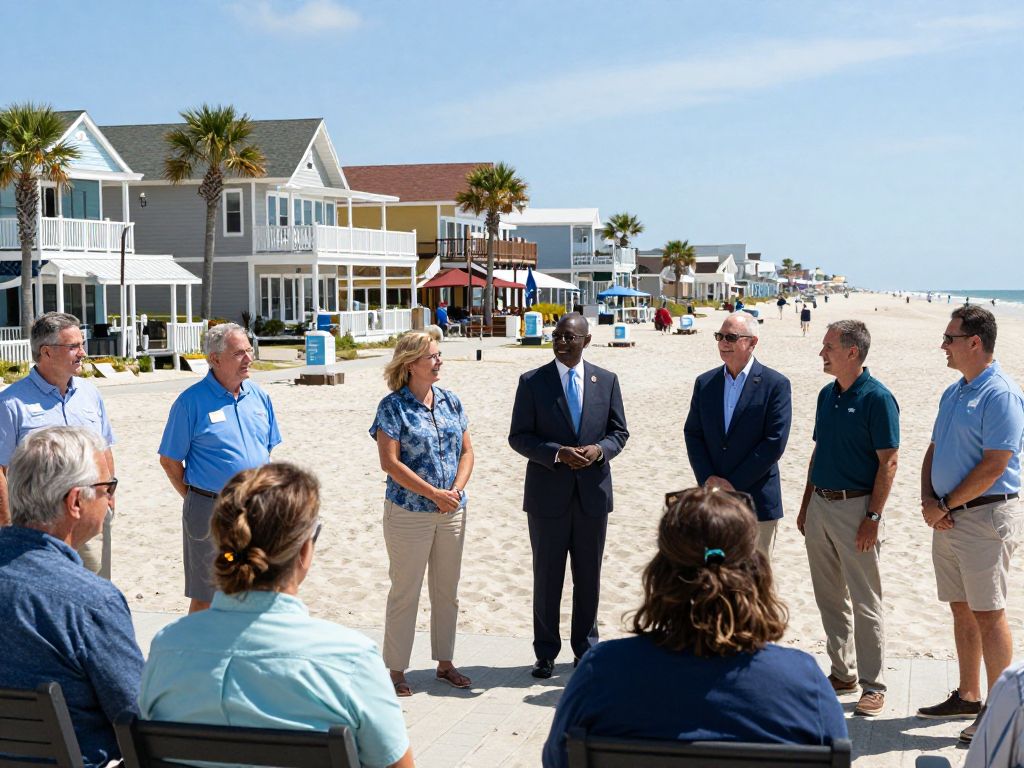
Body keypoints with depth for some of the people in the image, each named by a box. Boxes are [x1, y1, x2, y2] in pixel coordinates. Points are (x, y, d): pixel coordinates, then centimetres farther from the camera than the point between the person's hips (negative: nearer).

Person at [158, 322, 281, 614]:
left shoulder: (259, 396, 7)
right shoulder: (192, 401, -9)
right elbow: (169, 460, -4)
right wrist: (195, 499, -2)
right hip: (210, 511, -5)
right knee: (205, 597, 4)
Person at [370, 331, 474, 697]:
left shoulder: (450, 401, 7)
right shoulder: (393, 406, -9)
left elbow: (466, 451, 9)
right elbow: (390, 462, -15)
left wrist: (456, 490, -8)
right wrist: (434, 494, -16)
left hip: (451, 512, 6)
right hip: (409, 513, -5)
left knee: (447, 592, 13)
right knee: (405, 593, 2)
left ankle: (445, 663, 26)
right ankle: (397, 671, 12)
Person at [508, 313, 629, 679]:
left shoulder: (606, 381, 5)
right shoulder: (532, 381, -2)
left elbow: (619, 432, 8)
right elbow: (519, 437, -4)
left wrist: (599, 449, -14)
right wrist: (558, 453, -18)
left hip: (593, 492, 2)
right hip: (548, 494, -2)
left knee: (589, 577, 11)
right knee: (547, 577, 6)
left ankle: (585, 649, 24)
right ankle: (545, 653, 18)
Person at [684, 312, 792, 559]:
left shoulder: (776, 385, -6)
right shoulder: (705, 383, 8)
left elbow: (775, 442, -12)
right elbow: (692, 434, 7)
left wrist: (735, 483, -13)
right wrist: (708, 479, -7)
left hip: (757, 500, -4)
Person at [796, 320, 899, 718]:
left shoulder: (877, 398, -12)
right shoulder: (827, 394, 11)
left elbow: (888, 462, -14)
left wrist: (873, 517, -17)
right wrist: (805, 504, 14)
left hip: (855, 508, -8)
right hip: (820, 505, 8)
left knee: (865, 602, -1)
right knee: (829, 597, 13)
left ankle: (873, 685, 8)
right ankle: (843, 673, 25)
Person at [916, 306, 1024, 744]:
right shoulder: (953, 392, 14)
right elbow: (934, 450, 17)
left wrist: (945, 505, -13)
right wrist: (928, 500, 0)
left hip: (986, 515, -9)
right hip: (948, 518, 9)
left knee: (988, 614, -3)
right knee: (962, 610, 15)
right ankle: (968, 697, 26)